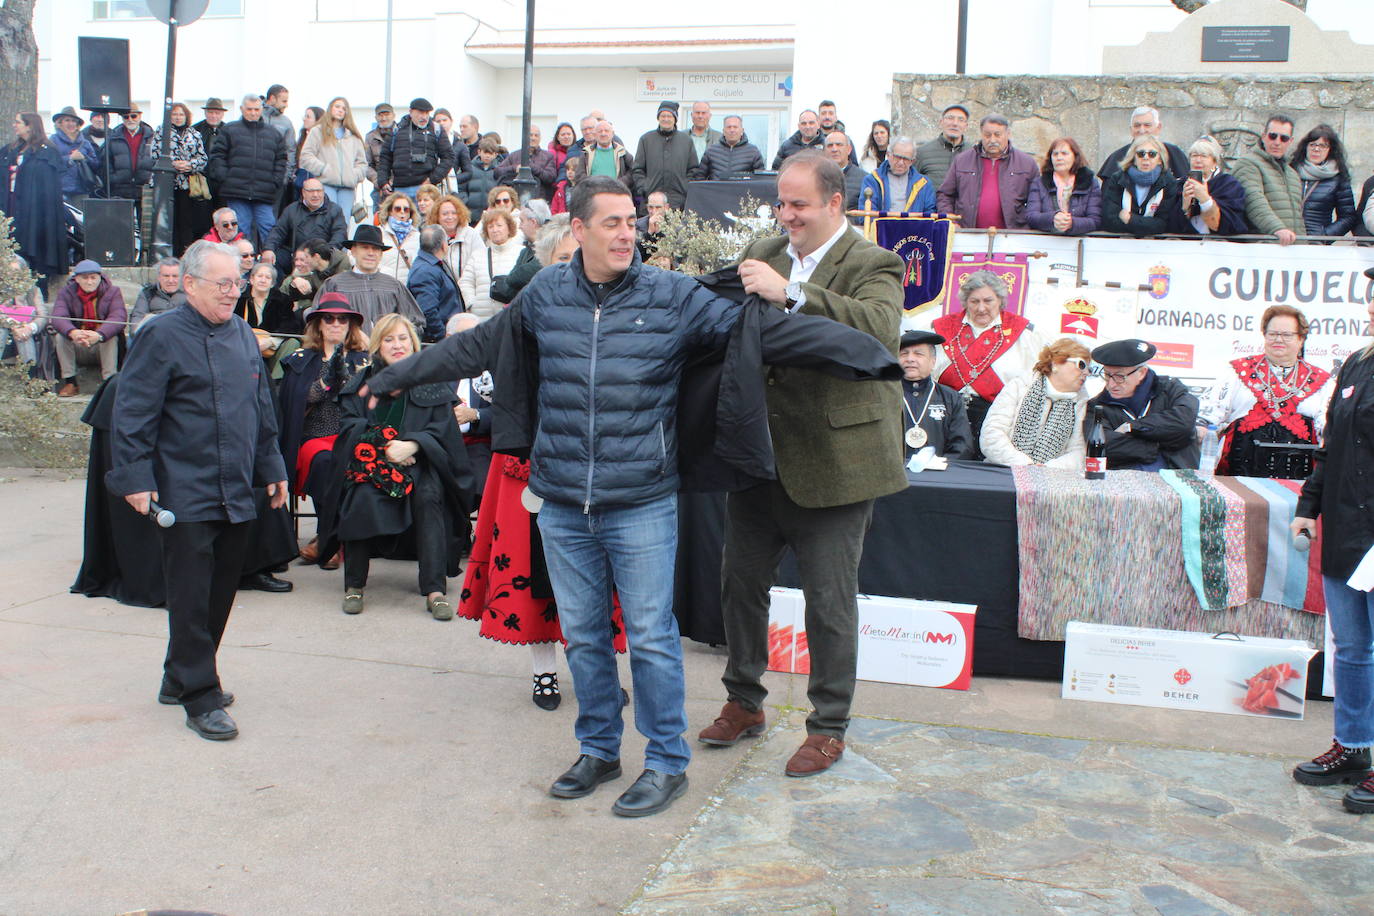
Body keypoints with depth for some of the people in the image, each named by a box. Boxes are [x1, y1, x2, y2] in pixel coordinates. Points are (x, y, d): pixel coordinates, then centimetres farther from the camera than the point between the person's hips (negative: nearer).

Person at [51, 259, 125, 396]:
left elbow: (118, 318, -26)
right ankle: (69, 382, -19)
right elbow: (58, 317, -23)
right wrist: (73, 333, -47)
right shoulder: (66, 292, -5)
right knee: (60, 337, -25)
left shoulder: (112, 291, -9)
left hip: (103, 338, -2)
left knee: (112, 338, -33)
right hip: (76, 339, 2)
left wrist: (99, 335, -47)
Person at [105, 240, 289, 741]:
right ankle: (200, 699, 5)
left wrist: (271, 467, 20)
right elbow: (133, 413, -11)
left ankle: (181, 678, 29)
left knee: (222, 590, 13)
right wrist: (135, 476, -15)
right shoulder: (162, 336, -8)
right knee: (192, 597, -3)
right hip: (184, 493, -7)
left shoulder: (242, 334, 12)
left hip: (236, 492, 7)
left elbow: (261, 407, 20)